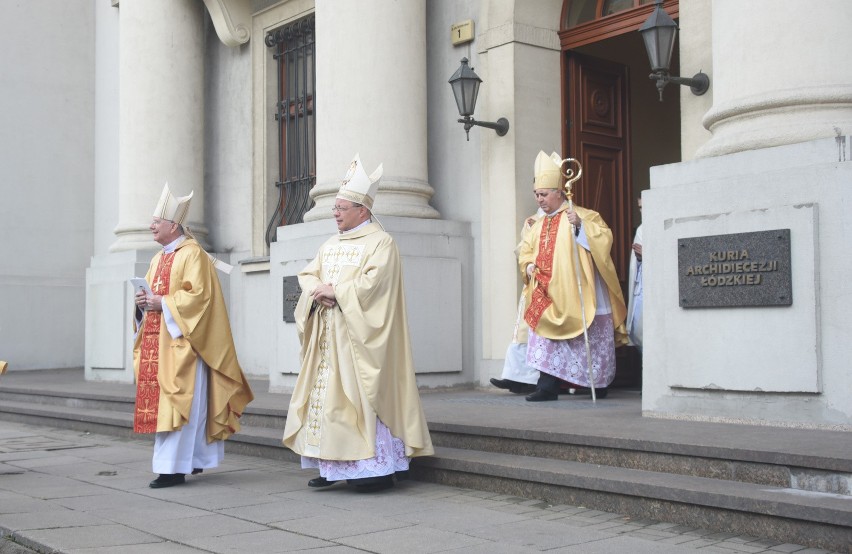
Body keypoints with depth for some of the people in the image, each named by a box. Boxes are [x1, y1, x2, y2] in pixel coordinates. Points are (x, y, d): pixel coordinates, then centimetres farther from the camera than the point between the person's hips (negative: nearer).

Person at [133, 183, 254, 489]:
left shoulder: (192, 254, -8)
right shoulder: (158, 258, 19)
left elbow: (198, 295, -17)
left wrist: (162, 303, -16)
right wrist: (144, 302, 1)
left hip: (180, 341, -9)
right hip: (157, 340, 9)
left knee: (177, 400, -10)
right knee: (159, 400, 8)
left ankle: (173, 467, -9)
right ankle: (192, 459, 16)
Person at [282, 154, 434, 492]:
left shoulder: (380, 243, -6)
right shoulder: (331, 244, 18)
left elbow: (372, 283, -19)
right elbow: (308, 275, 13)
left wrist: (335, 291, -15)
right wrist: (317, 291, -8)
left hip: (357, 337, -8)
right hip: (328, 336, 8)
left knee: (362, 394, -9)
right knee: (326, 394, 6)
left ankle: (378, 467, -4)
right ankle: (334, 465, 12)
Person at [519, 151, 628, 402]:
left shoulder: (582, 215, -3)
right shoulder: (539, 225, 16)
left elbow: (604, 238, -14)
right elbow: (526, 251, 23)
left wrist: (580, 225, -28)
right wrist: (529, 266, 2)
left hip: (577, 296, -5)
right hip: (548, 299, 6)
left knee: (589, 343, 1)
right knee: (547, 341, -2)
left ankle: (599, 385, 15)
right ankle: (547, 386, 0)